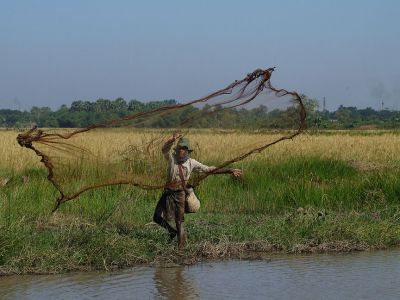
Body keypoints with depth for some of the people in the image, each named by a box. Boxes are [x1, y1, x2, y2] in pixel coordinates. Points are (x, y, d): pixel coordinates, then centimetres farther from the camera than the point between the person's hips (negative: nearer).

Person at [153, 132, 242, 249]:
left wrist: (229, 171, -2)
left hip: (180, 193, -2)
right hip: (168, 192, 2)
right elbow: (165, 148, -23)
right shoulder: (172, 157, -2)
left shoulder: (191, 163, -1)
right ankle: (172, 232, 27)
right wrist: (172, 140, -46)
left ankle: (181, 244, 13)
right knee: (157, 217, 2)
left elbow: (209, 169, 2)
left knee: (179, 220, -1)